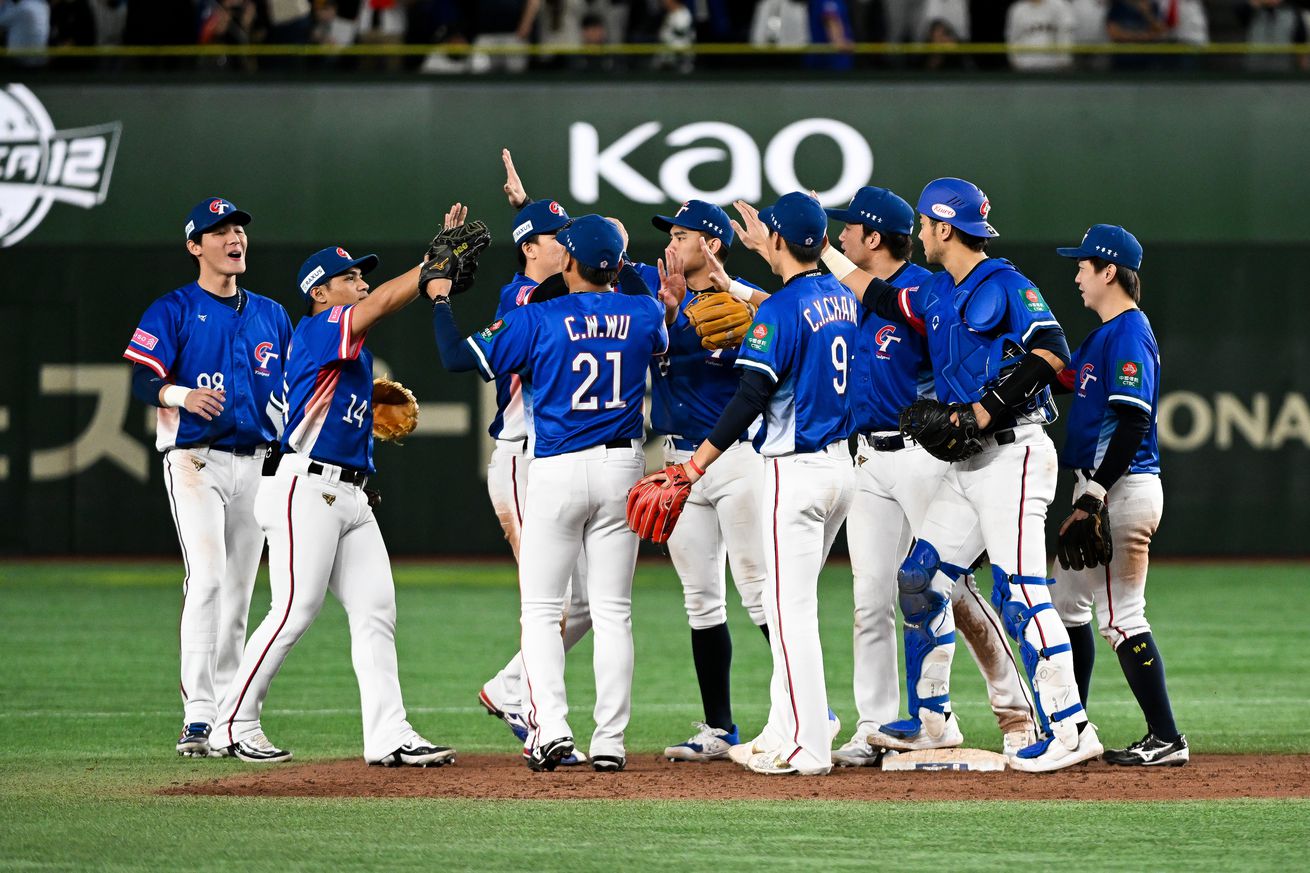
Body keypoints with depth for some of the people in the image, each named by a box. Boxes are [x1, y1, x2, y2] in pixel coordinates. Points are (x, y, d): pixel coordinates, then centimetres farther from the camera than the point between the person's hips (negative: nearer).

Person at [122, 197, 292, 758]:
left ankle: (230, 712, 15)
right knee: (206, 580, -18)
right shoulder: (173, 311, -2)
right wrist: (181, 395, -33)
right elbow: (141, 380, -13)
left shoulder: (271, 315, 16)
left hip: (256, 461, 6)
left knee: (239, 589, 8)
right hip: (196, 459, -6)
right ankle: (197, 718, -22)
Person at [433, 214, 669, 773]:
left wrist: (439, 298, 5)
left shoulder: (538, 319, -9)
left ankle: (551, 726, -13)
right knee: (612, 610, 7)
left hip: (557, 470, -3)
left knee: (542, 609, 4)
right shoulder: (643, 314, 2)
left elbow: (459, 358, -9)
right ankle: (610, 742, 3)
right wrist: (616, 275, 30)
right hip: (622, 468, 3)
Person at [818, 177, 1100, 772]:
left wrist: (984, 411, -24)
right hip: (967, 462, 9)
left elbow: (1052, 353, -23)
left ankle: (1069, 729, -17)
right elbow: (879, 298, 31)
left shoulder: (1005, 287, -10)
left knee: (1018, 594, -15)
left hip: (1012, 453, -9)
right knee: (920, 579, 11)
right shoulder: (938, 294, 16)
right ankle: (931, 717, 22)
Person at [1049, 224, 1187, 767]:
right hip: (1095, 489, 11)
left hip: (1122, 490, -11)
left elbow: (1133, 424, -22)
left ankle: (1166, 739, -9)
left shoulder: (1129, 336, -15)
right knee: (1067, 604, 17)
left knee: (1120, 617, -11)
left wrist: (1093, 502, -24)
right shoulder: (1104, 334, 16)